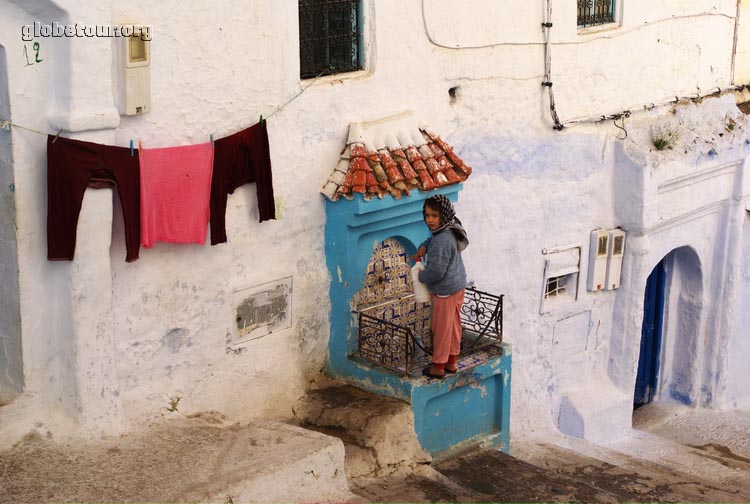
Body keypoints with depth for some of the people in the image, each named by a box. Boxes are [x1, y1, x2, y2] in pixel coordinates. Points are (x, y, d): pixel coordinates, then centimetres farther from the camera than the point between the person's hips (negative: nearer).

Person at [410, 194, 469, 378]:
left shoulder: (442, 241, -28)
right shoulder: (451, 230, 3)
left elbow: (436, 272, -27)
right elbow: (433, 238, 26)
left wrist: (421, 276, -8)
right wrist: (424, 246, 6)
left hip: (445, 291, -10)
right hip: (458, 286, 10)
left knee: (441, 328, 4)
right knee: (453, 325, 19)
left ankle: (438, 367, 17)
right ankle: (451, 362, 32)